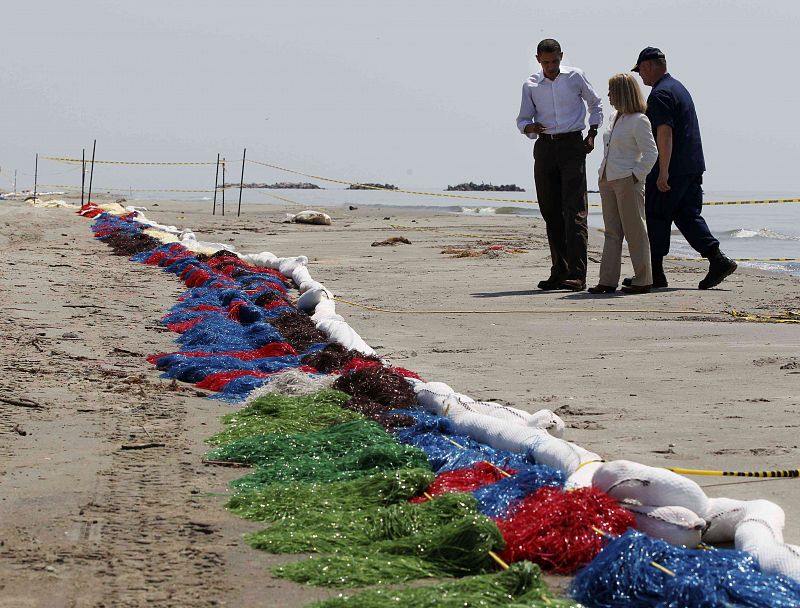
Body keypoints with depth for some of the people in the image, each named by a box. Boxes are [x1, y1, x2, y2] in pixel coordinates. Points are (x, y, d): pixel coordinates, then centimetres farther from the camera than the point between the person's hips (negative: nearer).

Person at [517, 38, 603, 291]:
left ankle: (577, 275, -17)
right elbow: (522, 120, 10)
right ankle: (559, 272, 12)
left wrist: (591, 135, 5)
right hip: (544, 147, 3)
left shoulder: (575, 76, 2)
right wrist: (530, 127, -14)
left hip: (572, 146, -3)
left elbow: (595, 104, 16)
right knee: (550, 211, 5)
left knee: (574, 210, -11)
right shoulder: (531, 85, 7)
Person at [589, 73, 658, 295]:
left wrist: (635, 176, -15)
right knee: (612, 232, 7)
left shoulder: (639, 120, -10)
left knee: (634, 231, -3)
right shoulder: (614, 118, 16)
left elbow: (651, 153, -12)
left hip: (628, 182, -8)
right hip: (607, 181, 8)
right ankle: (608, 281, 6)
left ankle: (643, 280, 2)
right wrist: (604, 176, 14)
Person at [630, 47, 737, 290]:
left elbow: (665, 133, -22)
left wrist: (663, 172, -24)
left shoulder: (659, 94, -13)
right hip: (693, 167, 9)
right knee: (688, 216, 10)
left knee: (656, 218, 0)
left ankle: (654, 274, 4)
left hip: (672, 169, -9)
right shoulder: (679, 88, 19)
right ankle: (717, 259, -3)